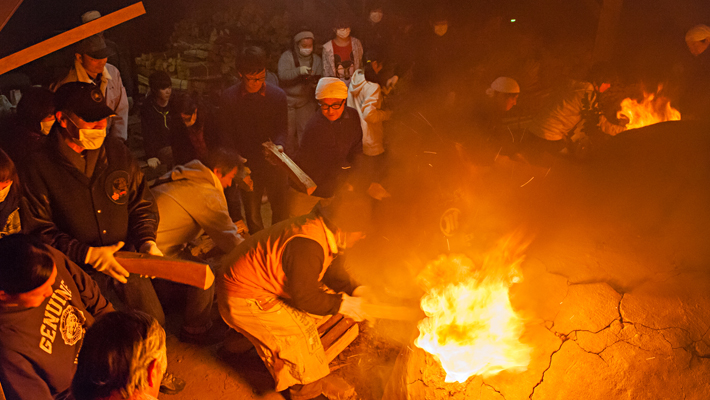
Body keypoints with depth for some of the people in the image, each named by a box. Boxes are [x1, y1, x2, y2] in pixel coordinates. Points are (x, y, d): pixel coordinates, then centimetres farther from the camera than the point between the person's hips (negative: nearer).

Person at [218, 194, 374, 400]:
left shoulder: (327, 233, -1)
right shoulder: (307, 246, -33)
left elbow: (333, 269, 12)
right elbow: (304, 297, -25)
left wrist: (354, 290, -2)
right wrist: (343, 304, -17)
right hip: (242, 299, -10)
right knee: (300, 330, -8)